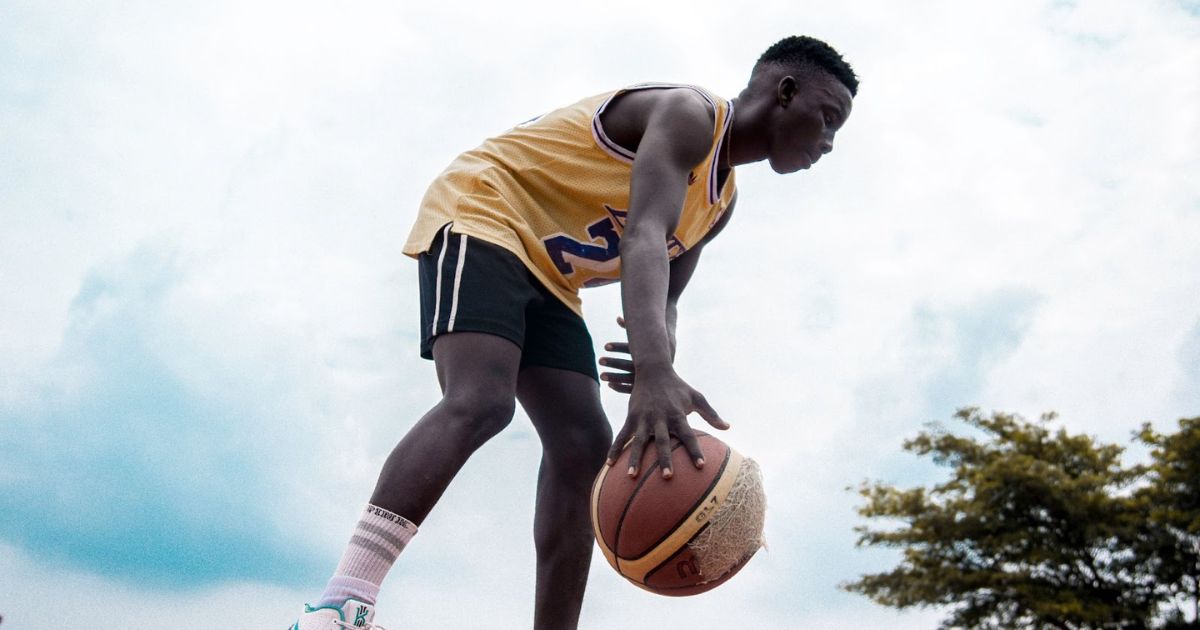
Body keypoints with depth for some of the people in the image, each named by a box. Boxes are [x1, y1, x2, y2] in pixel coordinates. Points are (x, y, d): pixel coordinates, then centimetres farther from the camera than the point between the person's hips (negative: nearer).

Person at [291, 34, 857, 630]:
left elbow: (665, 296, 14)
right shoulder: (689, 113, -17)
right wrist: (656, 372, -53)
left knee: (585, 449, -5)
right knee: (479, 402, -32)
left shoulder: (721, 200, 14)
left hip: (549, 278, 10)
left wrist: (658, 352, -14)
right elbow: (643, 235, -35)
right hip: (482, 214, -9)